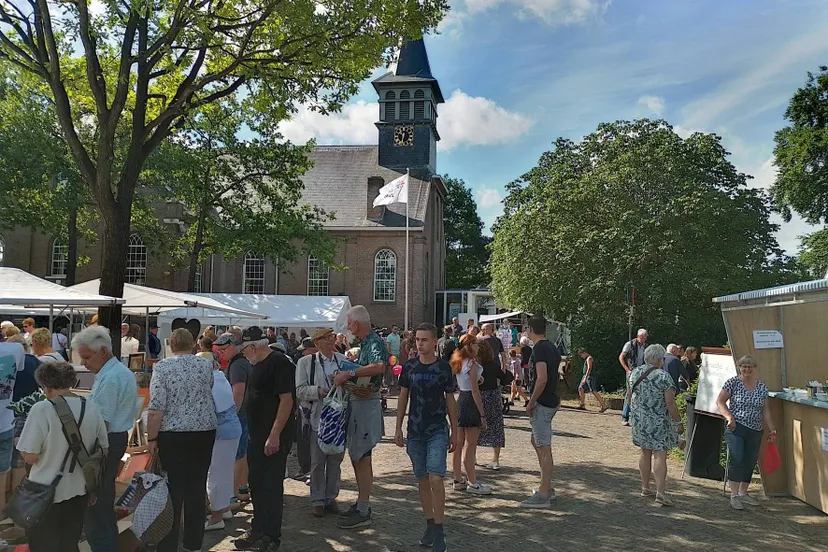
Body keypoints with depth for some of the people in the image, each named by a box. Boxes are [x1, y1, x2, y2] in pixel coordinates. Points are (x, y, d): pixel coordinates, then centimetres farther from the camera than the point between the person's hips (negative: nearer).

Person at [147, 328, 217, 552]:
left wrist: (152, 438, -5)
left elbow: (156, 408, -13)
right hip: (205, 432, 3)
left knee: (173, 490, 5)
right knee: (197, 488, 11)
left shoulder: (162, 367, -9)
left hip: (173, 435, -3)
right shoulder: (206, 365, 2)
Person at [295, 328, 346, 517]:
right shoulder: (305, 362, -3)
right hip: (317, 418, -3)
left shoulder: (343, 360, 4)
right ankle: (317, 500, 20)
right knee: (317, 462, 6)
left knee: (335, 460, 12)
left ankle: (331, 498, 26)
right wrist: (318, 391, -23)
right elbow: (300, 390, -8)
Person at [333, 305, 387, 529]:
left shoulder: (375, 342, -17)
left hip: (366, 403, -10)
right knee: (355, 455, 16)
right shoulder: (365, 342, 13)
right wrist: (346, 378, 0)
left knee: (362, 457, -4)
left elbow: (380, 367, -36)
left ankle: (363, 512, 5)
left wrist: (349, 373, -30)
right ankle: (362, 503, 27)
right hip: (356, 401, 10)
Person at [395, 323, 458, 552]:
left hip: (438, 432, -3)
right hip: (415, 432, 3)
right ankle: (430, 525, 23)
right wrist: (398, 429, 4)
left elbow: (450, 401, 2)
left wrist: (454, 432, 2)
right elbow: (403, 398, 7)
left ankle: (439, 531, 0)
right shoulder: (409, 367, 1)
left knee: (435, 480, -12)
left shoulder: (444, 367, -4)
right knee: (422, 481, 10)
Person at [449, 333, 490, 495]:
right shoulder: (472, 364, -15)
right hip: (470, 403, -8)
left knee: (458, 445, 12)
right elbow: (475, 391, -17)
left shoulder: (457, 362, 9)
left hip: (460, 400, 9)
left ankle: (458, 480, 21)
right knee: (470, 447, 0)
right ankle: (472, 483, 8)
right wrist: (482, 415, -14)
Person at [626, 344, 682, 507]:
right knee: (660, 456, -4)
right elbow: (670, 403, -16)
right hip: (659, 423, -6)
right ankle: (660, 493, -8)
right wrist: (678, 422, -6)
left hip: (639, 421, 6)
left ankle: (645, 488, 24)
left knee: (645, 454, 17)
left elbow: (629, 397, 12)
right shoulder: (663, 377, -15)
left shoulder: (634, 373, 3)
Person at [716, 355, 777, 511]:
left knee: (750, 462, 10)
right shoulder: (733, 382, -4)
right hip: (736, 428, -5)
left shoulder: (762, 386, 9)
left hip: (755, 431, 5)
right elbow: (720, 401, -4)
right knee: (737, 460, -13)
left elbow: (765, 410, 13)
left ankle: (743, 493, 25)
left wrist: (772, 430, 9)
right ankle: (734, 496, -7)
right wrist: (729, 417, -17)